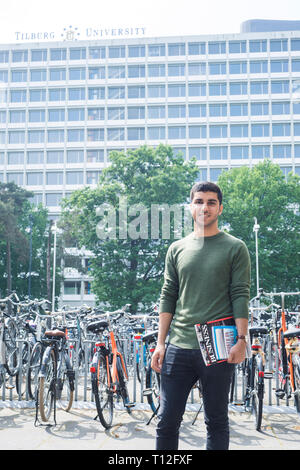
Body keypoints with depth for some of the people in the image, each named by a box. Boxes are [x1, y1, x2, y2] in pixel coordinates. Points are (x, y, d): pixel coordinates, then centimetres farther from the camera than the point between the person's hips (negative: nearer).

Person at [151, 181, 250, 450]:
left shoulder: (235, 248, 4)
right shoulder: (177, 249, 13)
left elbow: (241, 296, -2)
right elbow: (168, 297, 11)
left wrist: (241, 340, -11)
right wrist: (161, 343, 6)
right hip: (178, 347, 3)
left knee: (217, 423, 8)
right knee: (167, 421, 5)